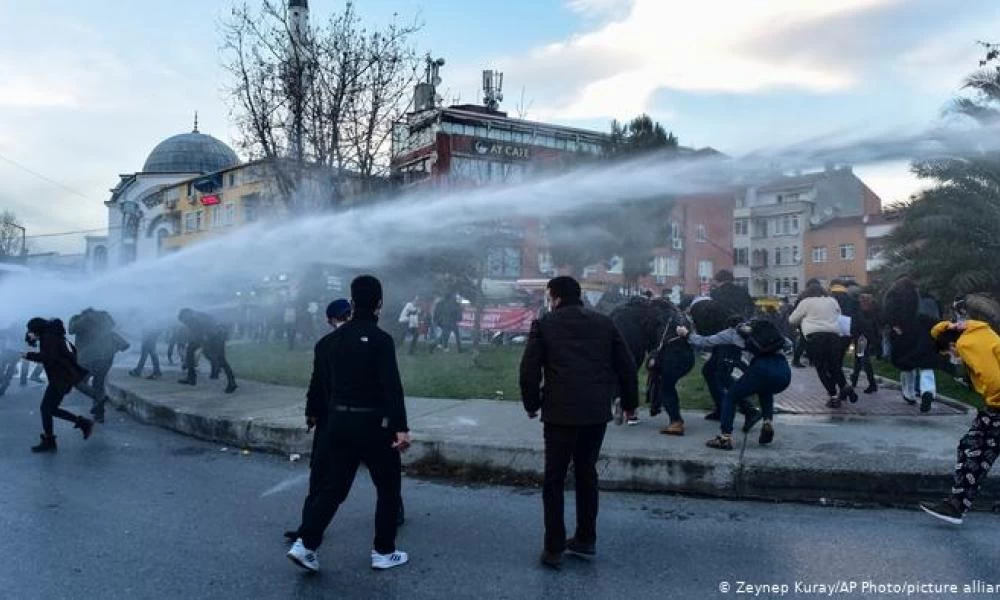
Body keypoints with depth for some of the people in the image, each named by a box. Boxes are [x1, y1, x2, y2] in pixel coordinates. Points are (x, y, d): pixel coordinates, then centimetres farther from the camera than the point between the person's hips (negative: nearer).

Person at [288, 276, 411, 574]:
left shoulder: (334, 338, 6)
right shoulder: (380, 339, -14)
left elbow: (324, 380, 14)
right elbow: (392, 387, -21)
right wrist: (401, 427, -23)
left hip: (338, 421, 6)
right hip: (373, 423, -6)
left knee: (333, 486, 14)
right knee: (388, 487, 10)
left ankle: (306, 544, 5)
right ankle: (383, 552, 17)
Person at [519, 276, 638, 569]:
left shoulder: (544, 325, -1)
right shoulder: (604, 323, 8)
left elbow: (529, 370, -3)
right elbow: (627, 365, 8)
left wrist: (531, 404, 11)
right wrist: (630, 402, 20)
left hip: (560, 413, -4)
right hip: (597, 412, 4)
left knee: (554, 479, 7)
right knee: (587, 473, 18)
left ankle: (554, 548, 9)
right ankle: (586, 540, 27)